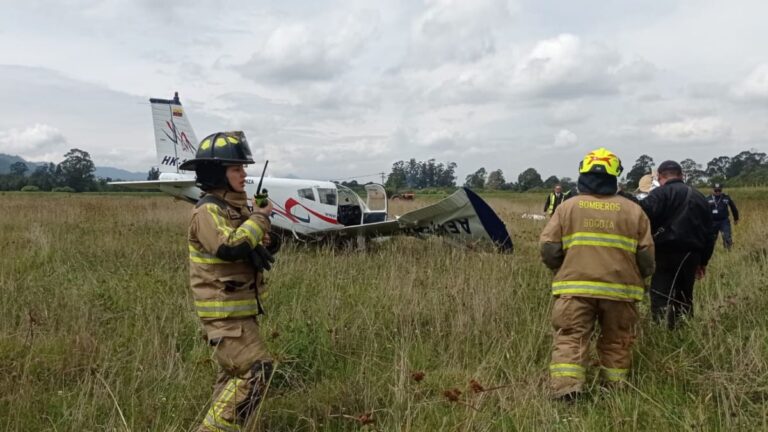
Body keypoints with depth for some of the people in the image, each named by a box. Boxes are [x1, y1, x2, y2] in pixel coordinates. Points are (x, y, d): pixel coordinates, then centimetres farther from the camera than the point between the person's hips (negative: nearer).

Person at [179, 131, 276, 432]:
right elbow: (230, 247, -34)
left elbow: (250, 248, 24)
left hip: (238, 308, 10)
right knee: (256, 369, -14)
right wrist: (260, 217, -20)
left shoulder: (235, 206, 11)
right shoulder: (208, 210, -17)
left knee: (235, 372, 19)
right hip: (224, 311, -10)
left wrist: (261, 239, 1)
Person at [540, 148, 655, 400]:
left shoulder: (567, 207, 4)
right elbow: (646, 258, 5)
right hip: (620, 289, 2)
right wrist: (636, 277, 25)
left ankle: (565, 392, -15)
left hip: (575, 287, -1)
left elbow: (548, 250, -2)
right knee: (616, 344, 14)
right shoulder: (633, 211, 7)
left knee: (570, 340, -1)